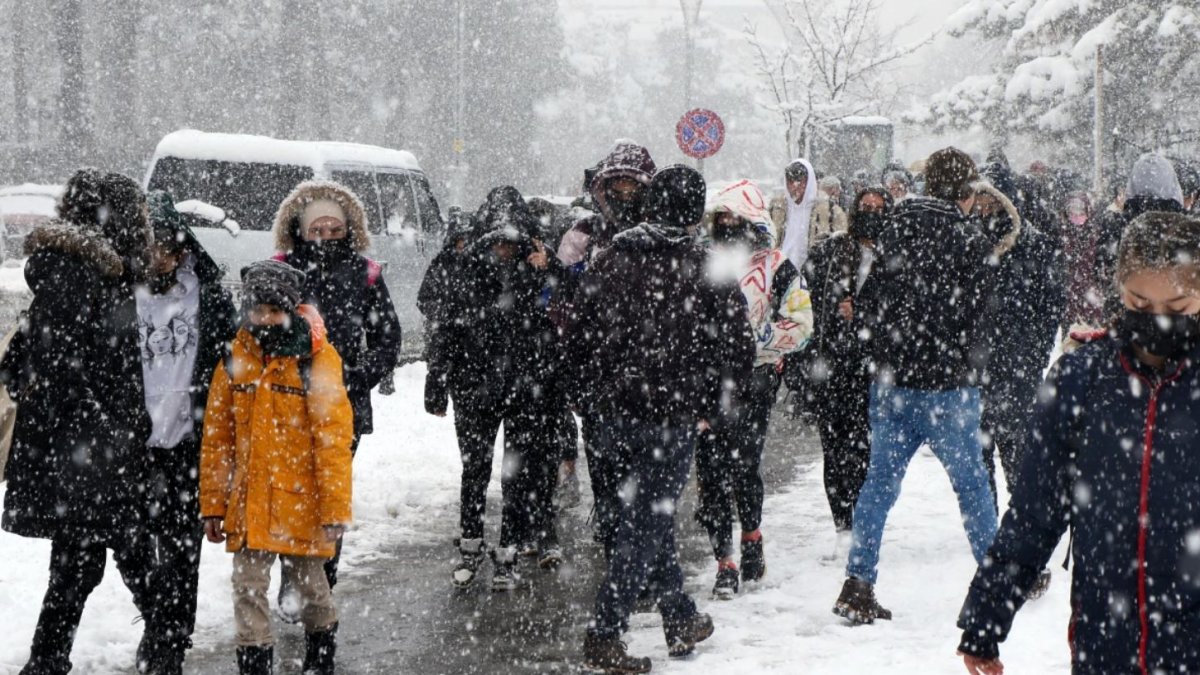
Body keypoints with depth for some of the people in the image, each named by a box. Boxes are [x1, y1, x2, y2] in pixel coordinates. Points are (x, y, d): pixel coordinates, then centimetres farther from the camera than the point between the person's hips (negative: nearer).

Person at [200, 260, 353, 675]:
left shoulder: (315, 362, -10)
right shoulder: (235, 361, 2)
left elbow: (333, 441, -11)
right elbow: (216, 439, 7)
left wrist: (335, 511, -13)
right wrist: (213, 504, 6)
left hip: (301, 503, -2)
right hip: (248, 505, 3)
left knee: (310, 585, 14)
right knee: (248, 590, 2)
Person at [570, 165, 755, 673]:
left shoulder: (613, 259, 4)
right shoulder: (709, 270, -7)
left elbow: (579, 336, 7)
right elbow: (739, 350, -6)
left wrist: (589, 398, 16)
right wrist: (709, 406, 7)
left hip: (615, 416, 5)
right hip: (673, 416, -5)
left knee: (652, 515, 18)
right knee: (646, 524, 1)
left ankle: (680, 620, 28)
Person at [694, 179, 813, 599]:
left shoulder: (776, 268, 2)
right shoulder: (706, 263, 15)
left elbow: (800, 323, -4)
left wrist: (756, 338, -14)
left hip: (754, 378, -4)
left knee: (742, 465, -8)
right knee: (710, 470, -2)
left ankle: (751, 538, 19)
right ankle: (725, 562, 5)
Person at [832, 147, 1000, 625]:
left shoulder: (894, 231, 3)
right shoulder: (971, 242, -11)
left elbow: (867, 303, 5)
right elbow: (974, 316, -8)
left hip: (891, 380, 4)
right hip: (948, 383, -4)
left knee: (880, 480, 7)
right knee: (971, 481, 10)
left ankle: (857, 585, 3)